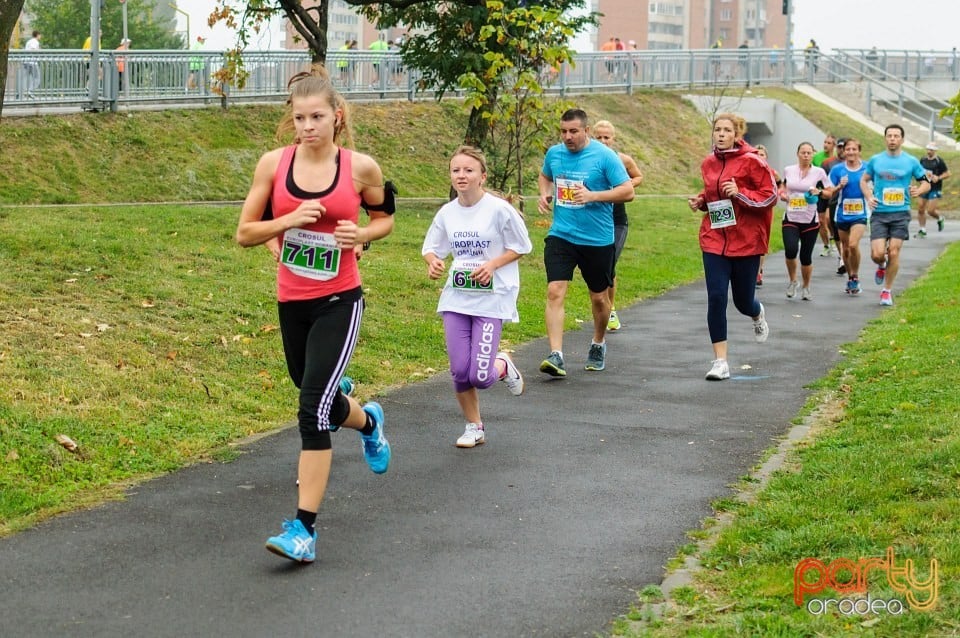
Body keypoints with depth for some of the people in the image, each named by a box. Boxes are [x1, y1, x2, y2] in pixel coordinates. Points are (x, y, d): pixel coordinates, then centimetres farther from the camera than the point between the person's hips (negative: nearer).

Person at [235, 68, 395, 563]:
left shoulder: (360, 167, -7)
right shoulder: (274, 164, -4)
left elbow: (385, 218, 11)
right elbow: (244, 233, -1)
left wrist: (361, 234, -11)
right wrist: (289, 220, -18)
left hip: (339, 302, -4)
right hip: (291, 303, 4)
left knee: (313, 409, -15)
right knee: (320, 401, 20)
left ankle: (304, 528, -11)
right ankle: (369, 421, 57)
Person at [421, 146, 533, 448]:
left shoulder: (499, 209, -10)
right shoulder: (447, 212, 2)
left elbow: (521, 246, -1)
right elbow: (431, 247, 13)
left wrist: (492, 265, -15)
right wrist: (433, 262, -10)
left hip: (492, 299, -4)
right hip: (455, 298, 4)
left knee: (479, 376, -10)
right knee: (459, 370, 0)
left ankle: (503, 365, 27)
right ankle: (473, 427, 22)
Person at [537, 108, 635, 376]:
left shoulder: (604, 156, -10)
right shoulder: (554, 153, 4)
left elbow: (627, 191, -11)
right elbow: (544, 176, 25)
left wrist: (593, 195, -23)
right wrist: (544, 193, 3)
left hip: (597, 240, -2)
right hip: (561, 235, 2)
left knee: (599, 298, 13)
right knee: (555, 291, -15)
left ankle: (598, 345, 39)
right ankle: (556, 355, -18)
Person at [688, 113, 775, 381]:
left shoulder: (751, 161, -9)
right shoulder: (709, 163, 6)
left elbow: (770, 196, -8)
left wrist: (740, 193, -21)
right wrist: (701, 201, 2)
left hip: (746, 241, -3)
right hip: (714, 240, 3)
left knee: (743, 301, 9)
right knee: (716, 298, -8)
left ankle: (758, 315, 49)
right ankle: (720, 361, -2)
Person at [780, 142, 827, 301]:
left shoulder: (819, 172, 0)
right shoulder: (788, 170, 6)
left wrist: (819, 192, -13)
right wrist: (782, 193, 4)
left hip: (810, 221, -1)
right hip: (790, 219, 1)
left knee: (806, 256, 3)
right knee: (791, 250, -22)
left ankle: (806, 287, 26)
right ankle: (793, 281, 3)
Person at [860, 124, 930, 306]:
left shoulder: (911, 161, 2)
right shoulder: (875, 160, 6)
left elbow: (926, 182, 11)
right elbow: (864, 180, 19)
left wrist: (918, 191, -12)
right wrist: (869, 197, 1)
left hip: (901, 214, -1)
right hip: (879, 213, 1)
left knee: (894, 253, -4)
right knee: (877, 254, -10)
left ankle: (887, 291, 11)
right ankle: (881, 266, 28)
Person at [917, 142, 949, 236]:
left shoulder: (939, 161, -9)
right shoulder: (923, 160, 7)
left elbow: (947, 173, -5)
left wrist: (938, 178, -19)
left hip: (935, 189, -5)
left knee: (930, 211, -11)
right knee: (920, 210, 2)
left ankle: (940, 219, 22)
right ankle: (922, 230, 14)